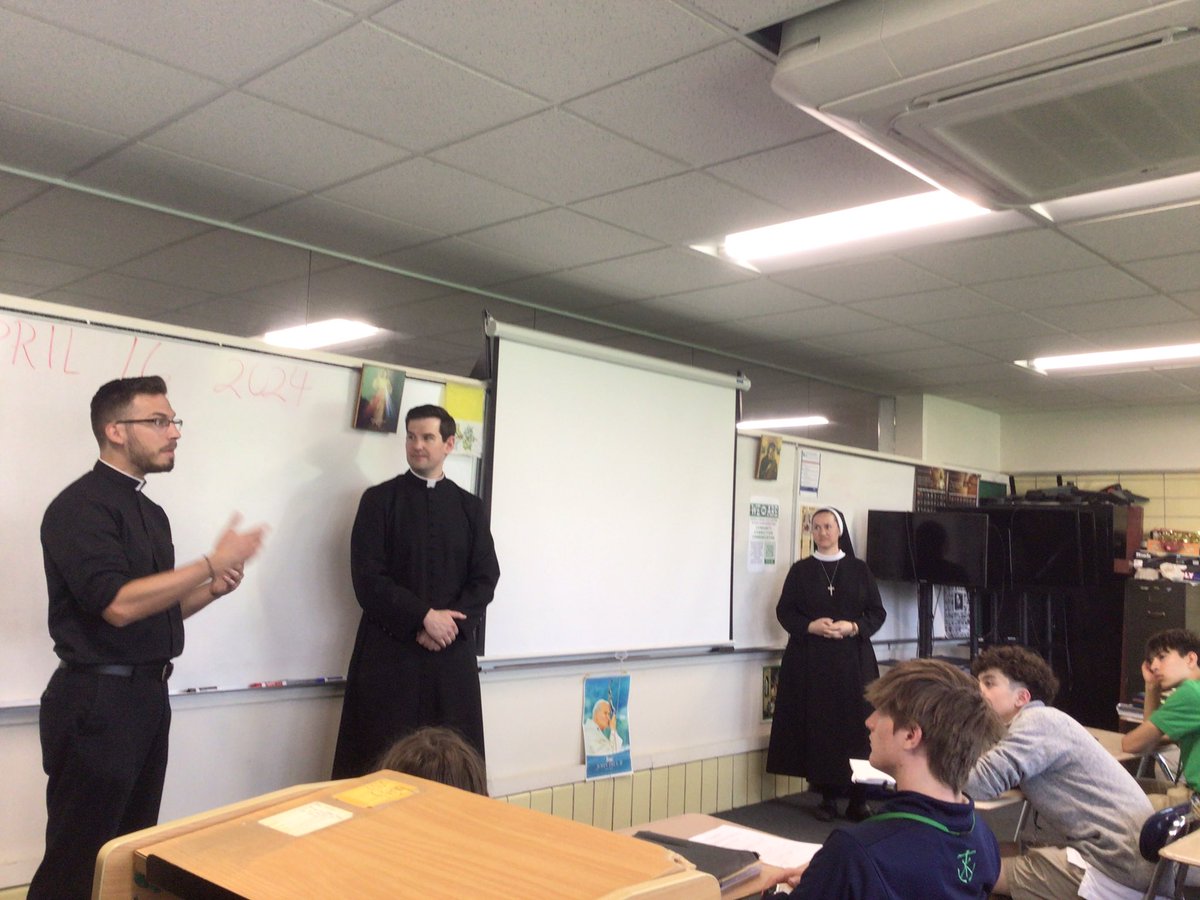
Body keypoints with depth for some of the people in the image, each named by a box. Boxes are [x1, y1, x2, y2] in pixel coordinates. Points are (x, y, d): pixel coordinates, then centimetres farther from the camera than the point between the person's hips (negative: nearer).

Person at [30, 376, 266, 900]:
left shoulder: (151, 512, 13)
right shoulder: (80, 506, -14)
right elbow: (118, 604, -25)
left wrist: (212, 590, 1)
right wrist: (214, 563, -22)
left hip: (148, 695, 8)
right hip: (97, 700, -8)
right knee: (78, 857, 3)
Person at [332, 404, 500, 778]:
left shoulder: (469, 507, 9)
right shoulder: (379, 499, 1)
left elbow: (486, 576, 5)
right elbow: (367, 577, -7)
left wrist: (450, 624, -11)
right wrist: (424, 617, -14)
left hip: (453, 652, 2)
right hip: (389, 650, -2)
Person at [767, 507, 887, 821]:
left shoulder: (859, 569, 7)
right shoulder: (800, 570, 6)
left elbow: (878, 613, 7)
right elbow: (784, 611, 5)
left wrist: (854, 627, -12)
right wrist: (810, 626, -13)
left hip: (852, 659, 0)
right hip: (810, 660, 0)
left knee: (855, 724, -5)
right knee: (818, 726, -2)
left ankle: (858, 798, 3)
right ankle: (827, 796, 7)